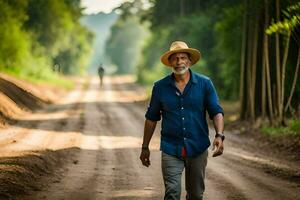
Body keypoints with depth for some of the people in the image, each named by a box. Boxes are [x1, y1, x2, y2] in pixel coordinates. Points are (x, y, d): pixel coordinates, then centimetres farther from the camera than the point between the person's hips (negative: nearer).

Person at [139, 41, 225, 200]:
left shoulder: (205, 84, 0)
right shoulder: (160, 87, 1)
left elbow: (216, 112, -3)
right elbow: (151, 118, 10)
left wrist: (219, 135, -21)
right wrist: (145, 147, 11)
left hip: (198, 149, 1)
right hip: (171, 150, -1)